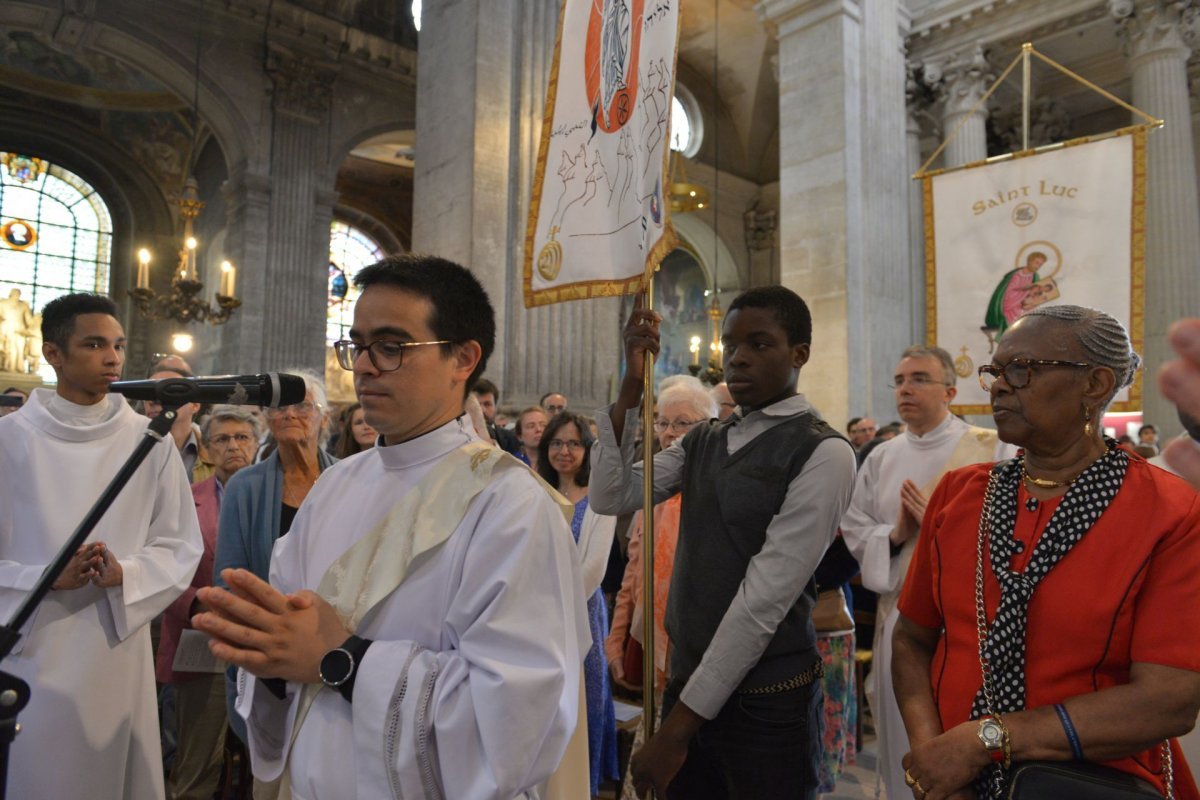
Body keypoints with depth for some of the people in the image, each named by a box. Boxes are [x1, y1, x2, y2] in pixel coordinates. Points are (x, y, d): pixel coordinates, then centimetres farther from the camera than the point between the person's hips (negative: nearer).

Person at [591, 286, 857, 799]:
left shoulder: (822, 453, -14)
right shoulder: (702, 441, 7)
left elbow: (765, 597, -19)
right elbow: (610, 498, 0)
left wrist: (679, 726, -17)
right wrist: (632, 385, -8)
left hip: (765, 697, -5)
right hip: (686, 679, 6)